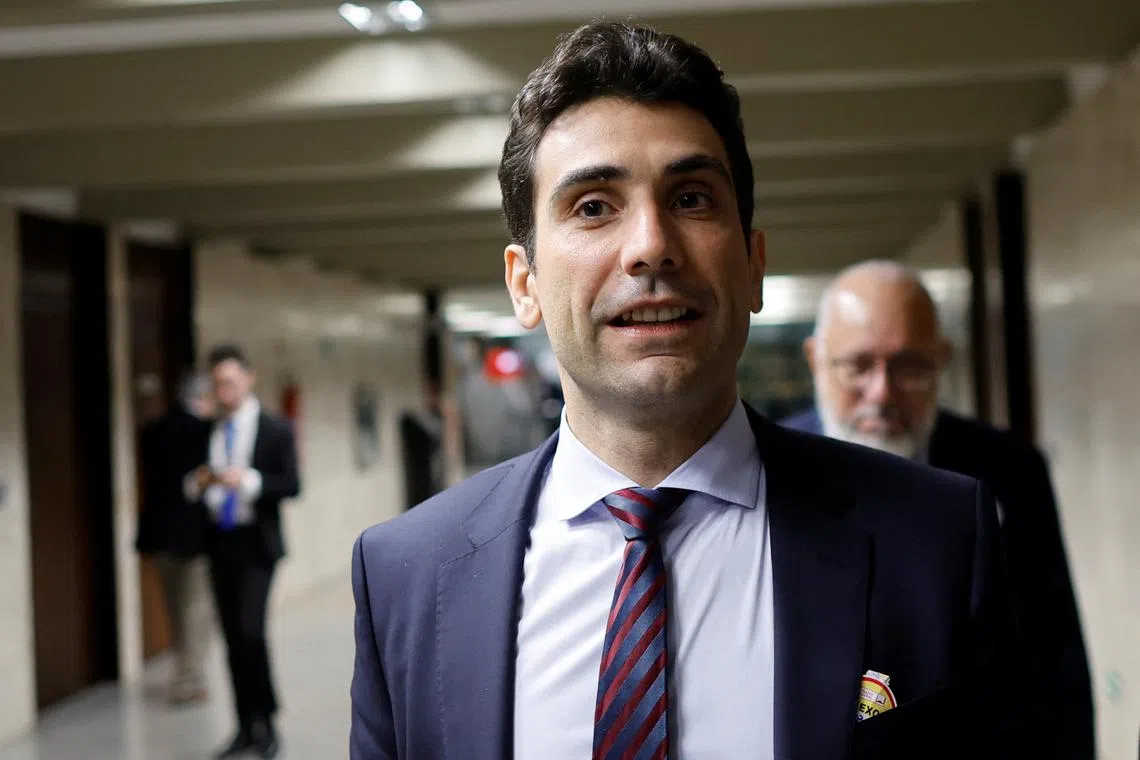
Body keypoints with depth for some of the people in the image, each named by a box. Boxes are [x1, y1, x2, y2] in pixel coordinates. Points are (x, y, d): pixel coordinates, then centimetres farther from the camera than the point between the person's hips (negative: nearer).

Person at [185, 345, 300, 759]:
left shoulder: (276, 430, -2)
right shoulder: (207, 432, 10)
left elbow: (292, 485, -9)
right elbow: (192, 486, 14)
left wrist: (249, 480, -23)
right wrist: (197, 483, -9)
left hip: (255, 542, -5)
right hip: (220, 540, 5)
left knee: (250, 630, -16)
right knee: (232, 636, 8)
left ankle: (266, 721, 0)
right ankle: (246, 726, 17)